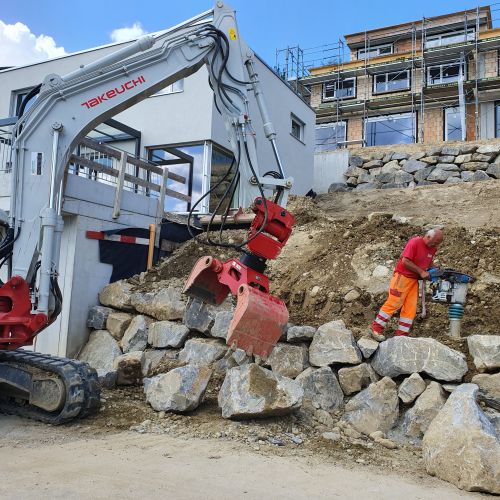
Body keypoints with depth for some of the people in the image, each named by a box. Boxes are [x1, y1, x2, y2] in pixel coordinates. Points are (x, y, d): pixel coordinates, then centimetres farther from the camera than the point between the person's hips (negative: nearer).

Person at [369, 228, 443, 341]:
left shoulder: (433, 248, 8)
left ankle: (401, 335, 8)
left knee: (410, 308, 3)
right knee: (394, 303, -7)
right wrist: (421, 272, -18)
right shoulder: (414, 242, -17)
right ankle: (376, 329, 0)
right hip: (402, 276, -8)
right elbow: (405, 261, -21)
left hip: (414, 280, 8)